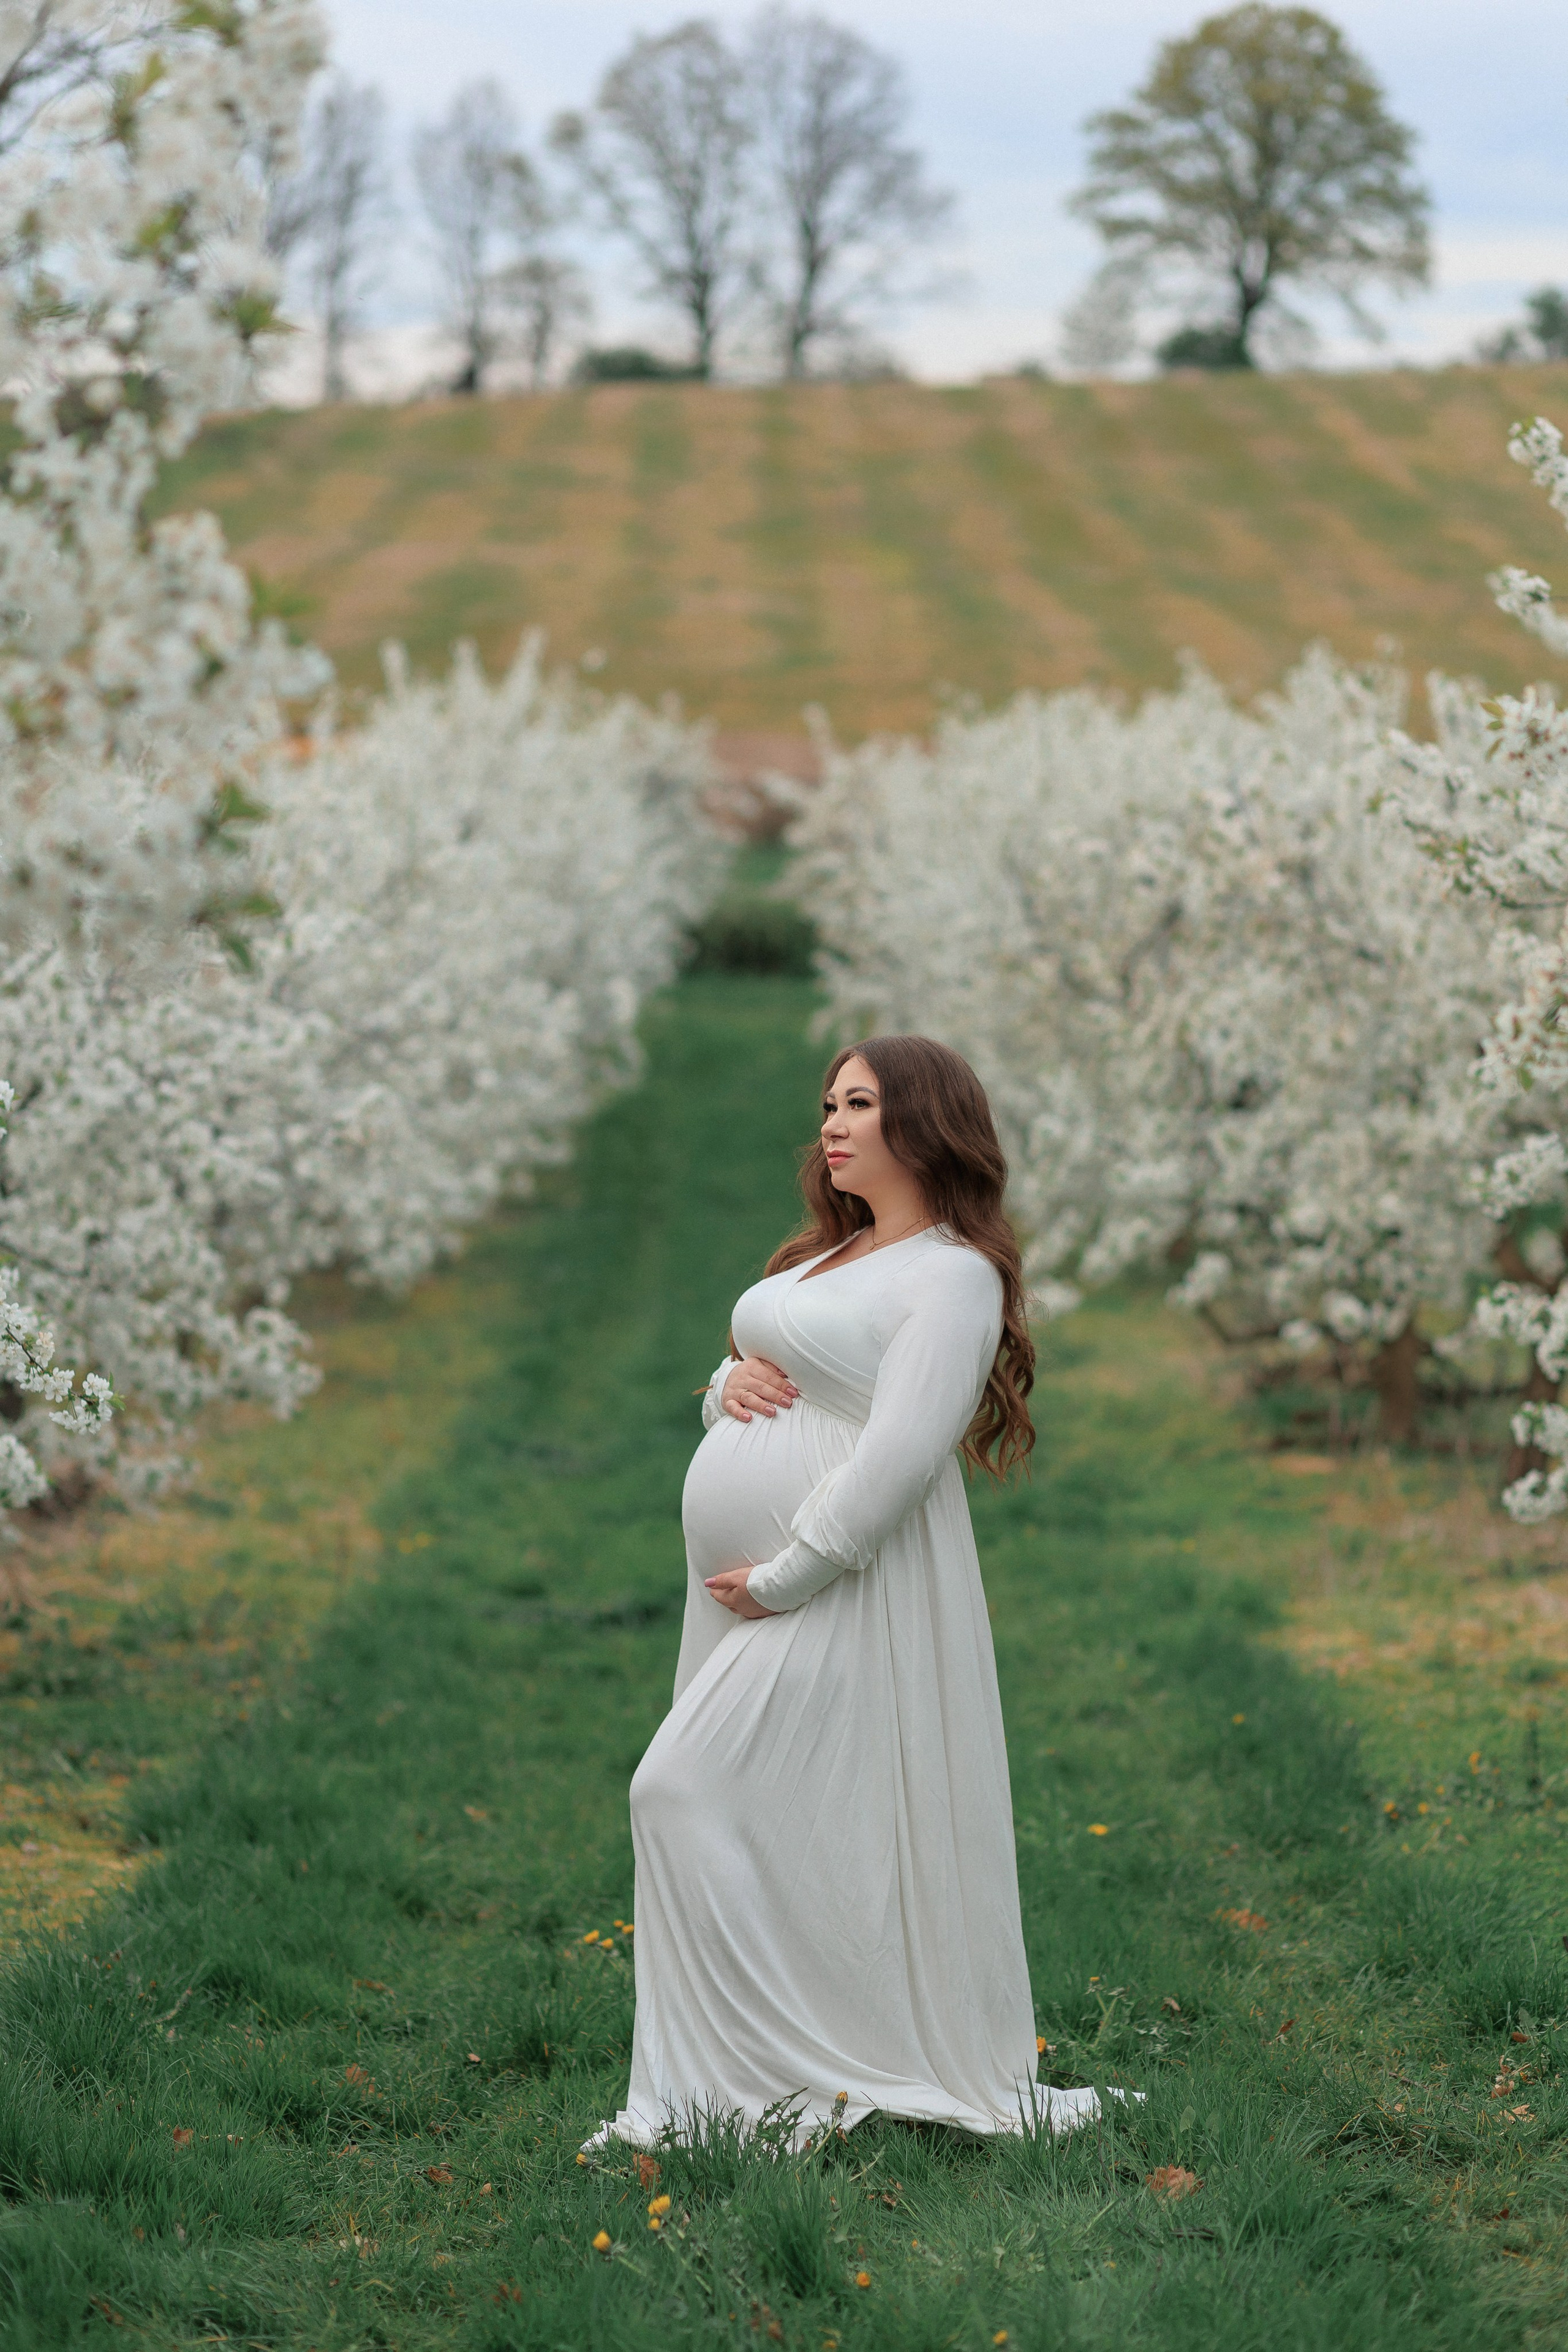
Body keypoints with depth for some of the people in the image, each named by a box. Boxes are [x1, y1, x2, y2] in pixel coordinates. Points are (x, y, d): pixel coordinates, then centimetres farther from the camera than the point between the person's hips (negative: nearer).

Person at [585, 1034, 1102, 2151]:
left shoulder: (953, 1275, -10)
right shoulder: (832, 1255, 19)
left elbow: (899, 1454, -19)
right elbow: (757, 1371, 26)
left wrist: (784, 1577, -20)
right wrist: (729, 1381, 1)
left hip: (836, 1587, -9)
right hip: (745, 1586, 9)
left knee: (687, 1795, -13)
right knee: (767, 1828, 8)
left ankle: (779, 2070, -5)